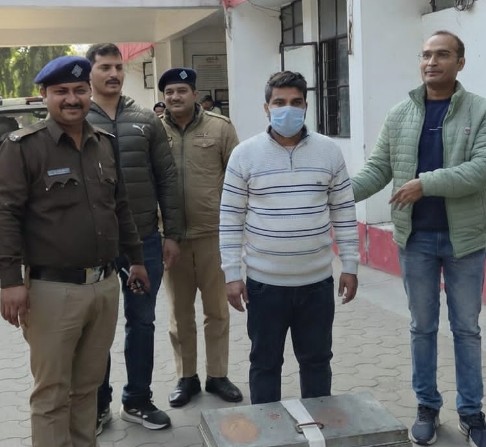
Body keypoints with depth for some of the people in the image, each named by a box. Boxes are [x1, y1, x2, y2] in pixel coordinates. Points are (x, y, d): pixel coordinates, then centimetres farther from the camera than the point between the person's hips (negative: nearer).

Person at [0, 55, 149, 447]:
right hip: (53, 289, -5)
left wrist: (136, 258, 20)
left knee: (88, 385, 17)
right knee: (52, 393, 6)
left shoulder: (105, 143, 10)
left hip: (106, 285, 6)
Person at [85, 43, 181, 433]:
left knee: (142, 323, 13)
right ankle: (97, 406, 27)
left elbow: (167, 179, 6)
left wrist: (172, 233, 2)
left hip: (145, 241, 3)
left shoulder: (146, 120, 5)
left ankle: (137, 401, 29)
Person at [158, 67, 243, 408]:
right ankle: (186, 377, 26)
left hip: (213, 233, -1)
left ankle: (218, 376, 26)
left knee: (217, 310, 11)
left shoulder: (220, 128, -2)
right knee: (180, 313, 12)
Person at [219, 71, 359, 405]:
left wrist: (350, 266, 3)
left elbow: (344, 211, 5)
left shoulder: (329, 151, 1)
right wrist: (232, 274, -5)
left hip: (317, 280, 2)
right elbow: (231, 218, -3)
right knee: (265, 363, 11)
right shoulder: (245, 154, -4)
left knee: (317, 360, 15)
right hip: (265, 282, -1)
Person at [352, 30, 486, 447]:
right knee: (422, 327, 12)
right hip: (416, 237, 2)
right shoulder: (399, 115, 4)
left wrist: (426, 184, -26)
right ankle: (427, 406, 26)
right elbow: (378, 168, 2)